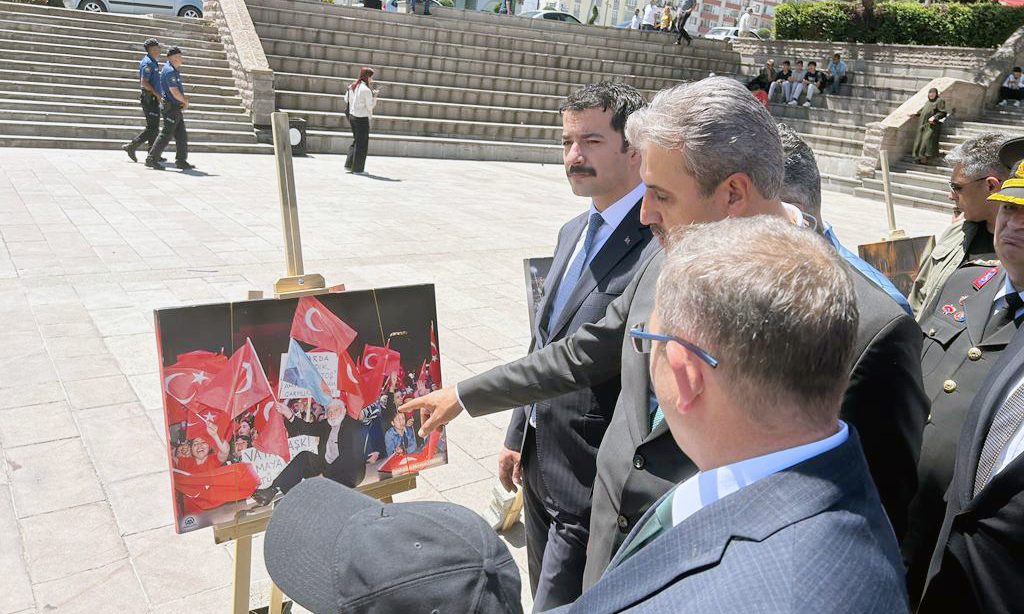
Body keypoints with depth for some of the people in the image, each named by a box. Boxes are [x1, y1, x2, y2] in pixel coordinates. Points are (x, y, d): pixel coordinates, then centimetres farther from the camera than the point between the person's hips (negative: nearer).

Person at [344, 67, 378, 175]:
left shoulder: (352, 87, 5)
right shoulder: (366, 90, -18)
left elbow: (346, 99, 13)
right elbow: (370, 106, -15)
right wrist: (375, 96, -2)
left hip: (352, 116, 8)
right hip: (362, 118, -8)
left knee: (356, 141, 20)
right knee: (362, 143, 3)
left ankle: (349, 165, 19)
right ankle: (358, 168, 8)